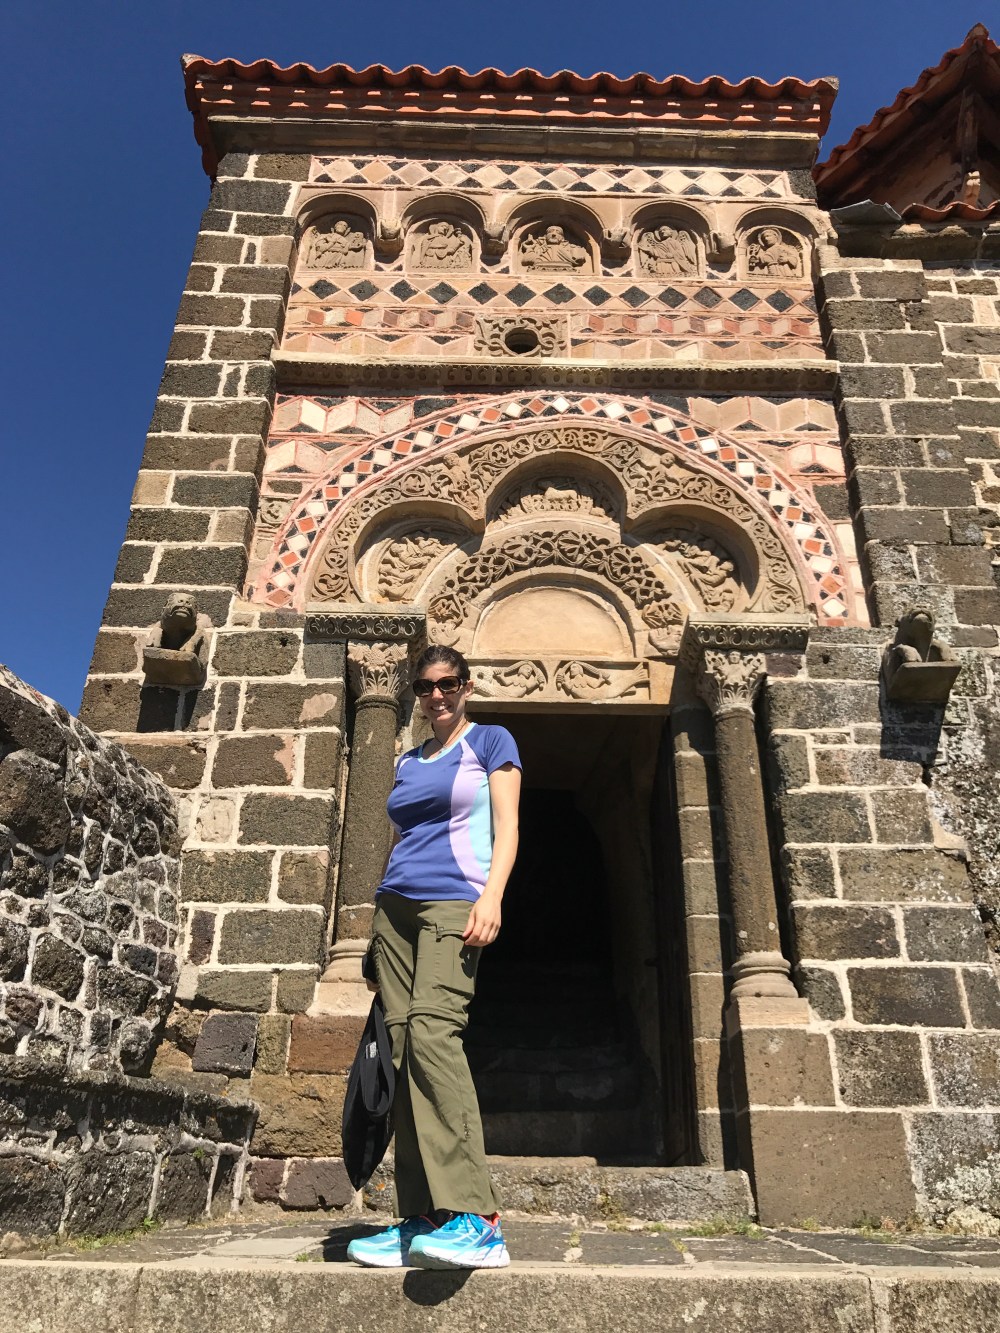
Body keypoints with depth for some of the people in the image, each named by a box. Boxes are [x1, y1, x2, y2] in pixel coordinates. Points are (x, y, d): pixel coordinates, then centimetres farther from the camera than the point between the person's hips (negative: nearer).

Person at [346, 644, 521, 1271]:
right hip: (396, 906, 6)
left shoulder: (490, 741, 9)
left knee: (432, 1029, -25)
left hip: (455, 902, -6)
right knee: (402, 1046, -3)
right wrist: (379, 936, 20)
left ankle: (476, 1221, -25)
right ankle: (420, 1222, 0)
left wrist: (492, 895, -16)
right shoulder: (408, 763, 23)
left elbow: (506, 827, 0)